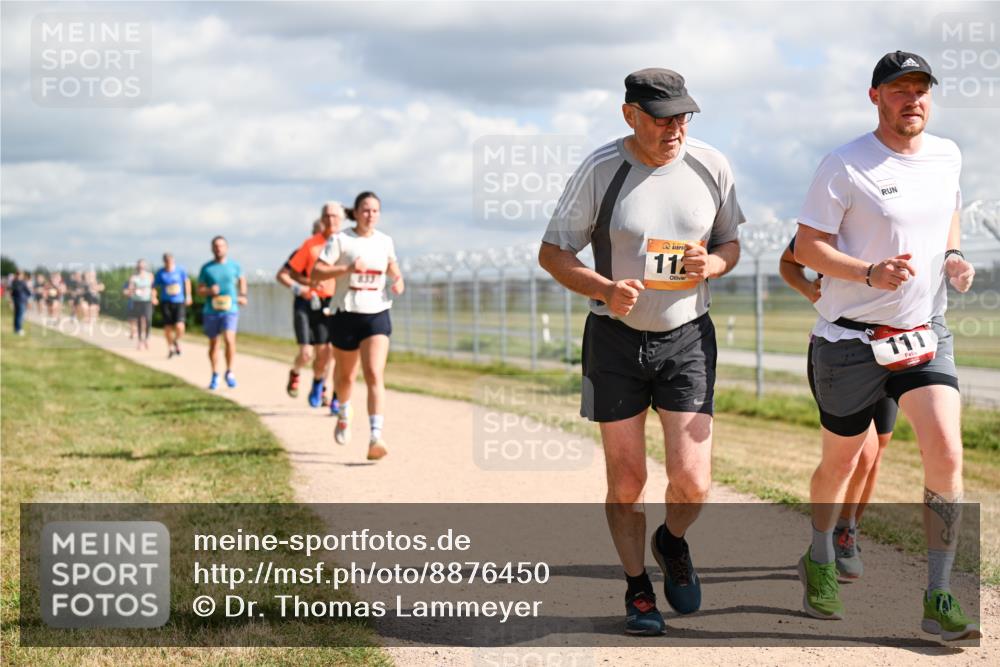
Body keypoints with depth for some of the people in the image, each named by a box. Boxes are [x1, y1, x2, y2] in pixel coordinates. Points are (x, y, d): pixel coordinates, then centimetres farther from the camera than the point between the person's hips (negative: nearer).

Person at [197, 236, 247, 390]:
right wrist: (209, 291, -15)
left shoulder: (234, 265, 5)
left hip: (230, 309, -1)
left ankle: (229, 372, -4)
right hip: (211, 311, 1)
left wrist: (243, 295, 10)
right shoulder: (206, 268, 3)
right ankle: (215, 376, 23)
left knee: (229, 338, -20)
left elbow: (242, 279, 24)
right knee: (213, 343, 9)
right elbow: (199, 289, 6)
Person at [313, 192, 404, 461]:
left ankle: (375, 438, -25)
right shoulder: (340, 240, -6)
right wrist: (347, 268, -25)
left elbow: (392, 265, 25)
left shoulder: (385, 241, 6)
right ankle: (344, 414, 50)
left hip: (377, 316, 1)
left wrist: (398, 281, 3)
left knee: (375, 376, -16)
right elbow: (316, 272, -13)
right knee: (345, 376, 17)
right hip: (346, 315, -1)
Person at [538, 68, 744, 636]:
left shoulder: (711, 167, -2)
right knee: (626, 481, 3)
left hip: (688, 337, 1)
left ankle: (673, 542, 26)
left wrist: (711, 264, -13)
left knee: (692, 481, -8)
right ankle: (638, 588, 25)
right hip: (616, 339, -1)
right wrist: (607, 290, -22)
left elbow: (730, 244, 11)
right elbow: (553, 252, -5)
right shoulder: (600, 170, -10)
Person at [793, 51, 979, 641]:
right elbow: (806, 246, -11)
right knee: (840, 463, 10)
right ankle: (819, 561, 39)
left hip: (927, 332, 4)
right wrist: (871, 273, -26)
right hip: (853, 341, -4)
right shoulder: (845, 166, -12)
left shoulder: (947, 156, 6)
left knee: (947, 454, -12)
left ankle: (938, 601, -5)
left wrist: (954, 258, 3)